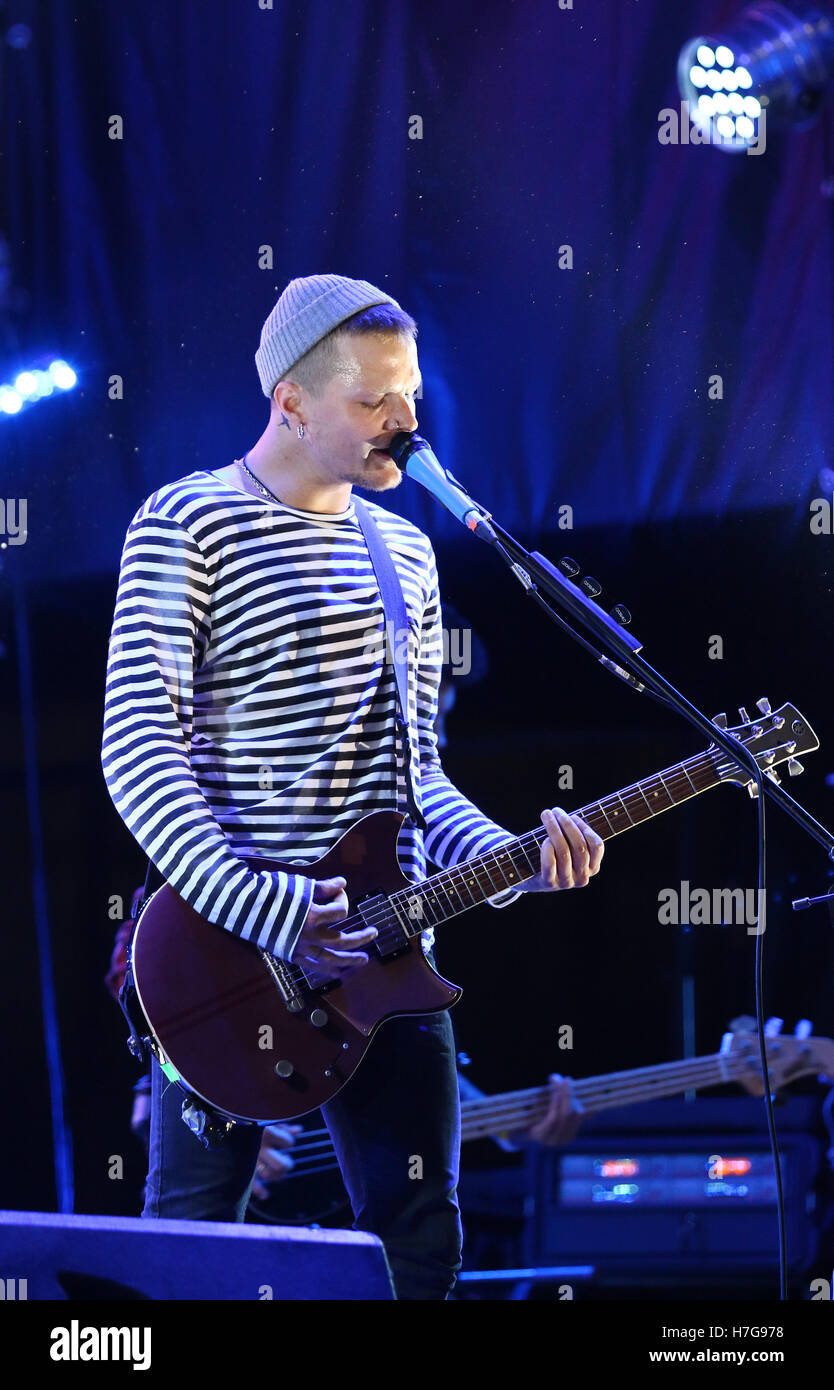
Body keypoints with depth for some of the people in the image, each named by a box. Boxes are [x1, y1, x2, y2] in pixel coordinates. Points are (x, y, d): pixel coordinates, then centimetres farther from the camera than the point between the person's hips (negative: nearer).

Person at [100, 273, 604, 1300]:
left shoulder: (402, 550, 16)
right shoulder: (186, 523, -5)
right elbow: (138, 751, -14)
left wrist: (506, 859, -1)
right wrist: (267, 910, -23)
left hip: (382, 947, 6)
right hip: (229, 945, -6)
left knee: (421, 1244, 3)